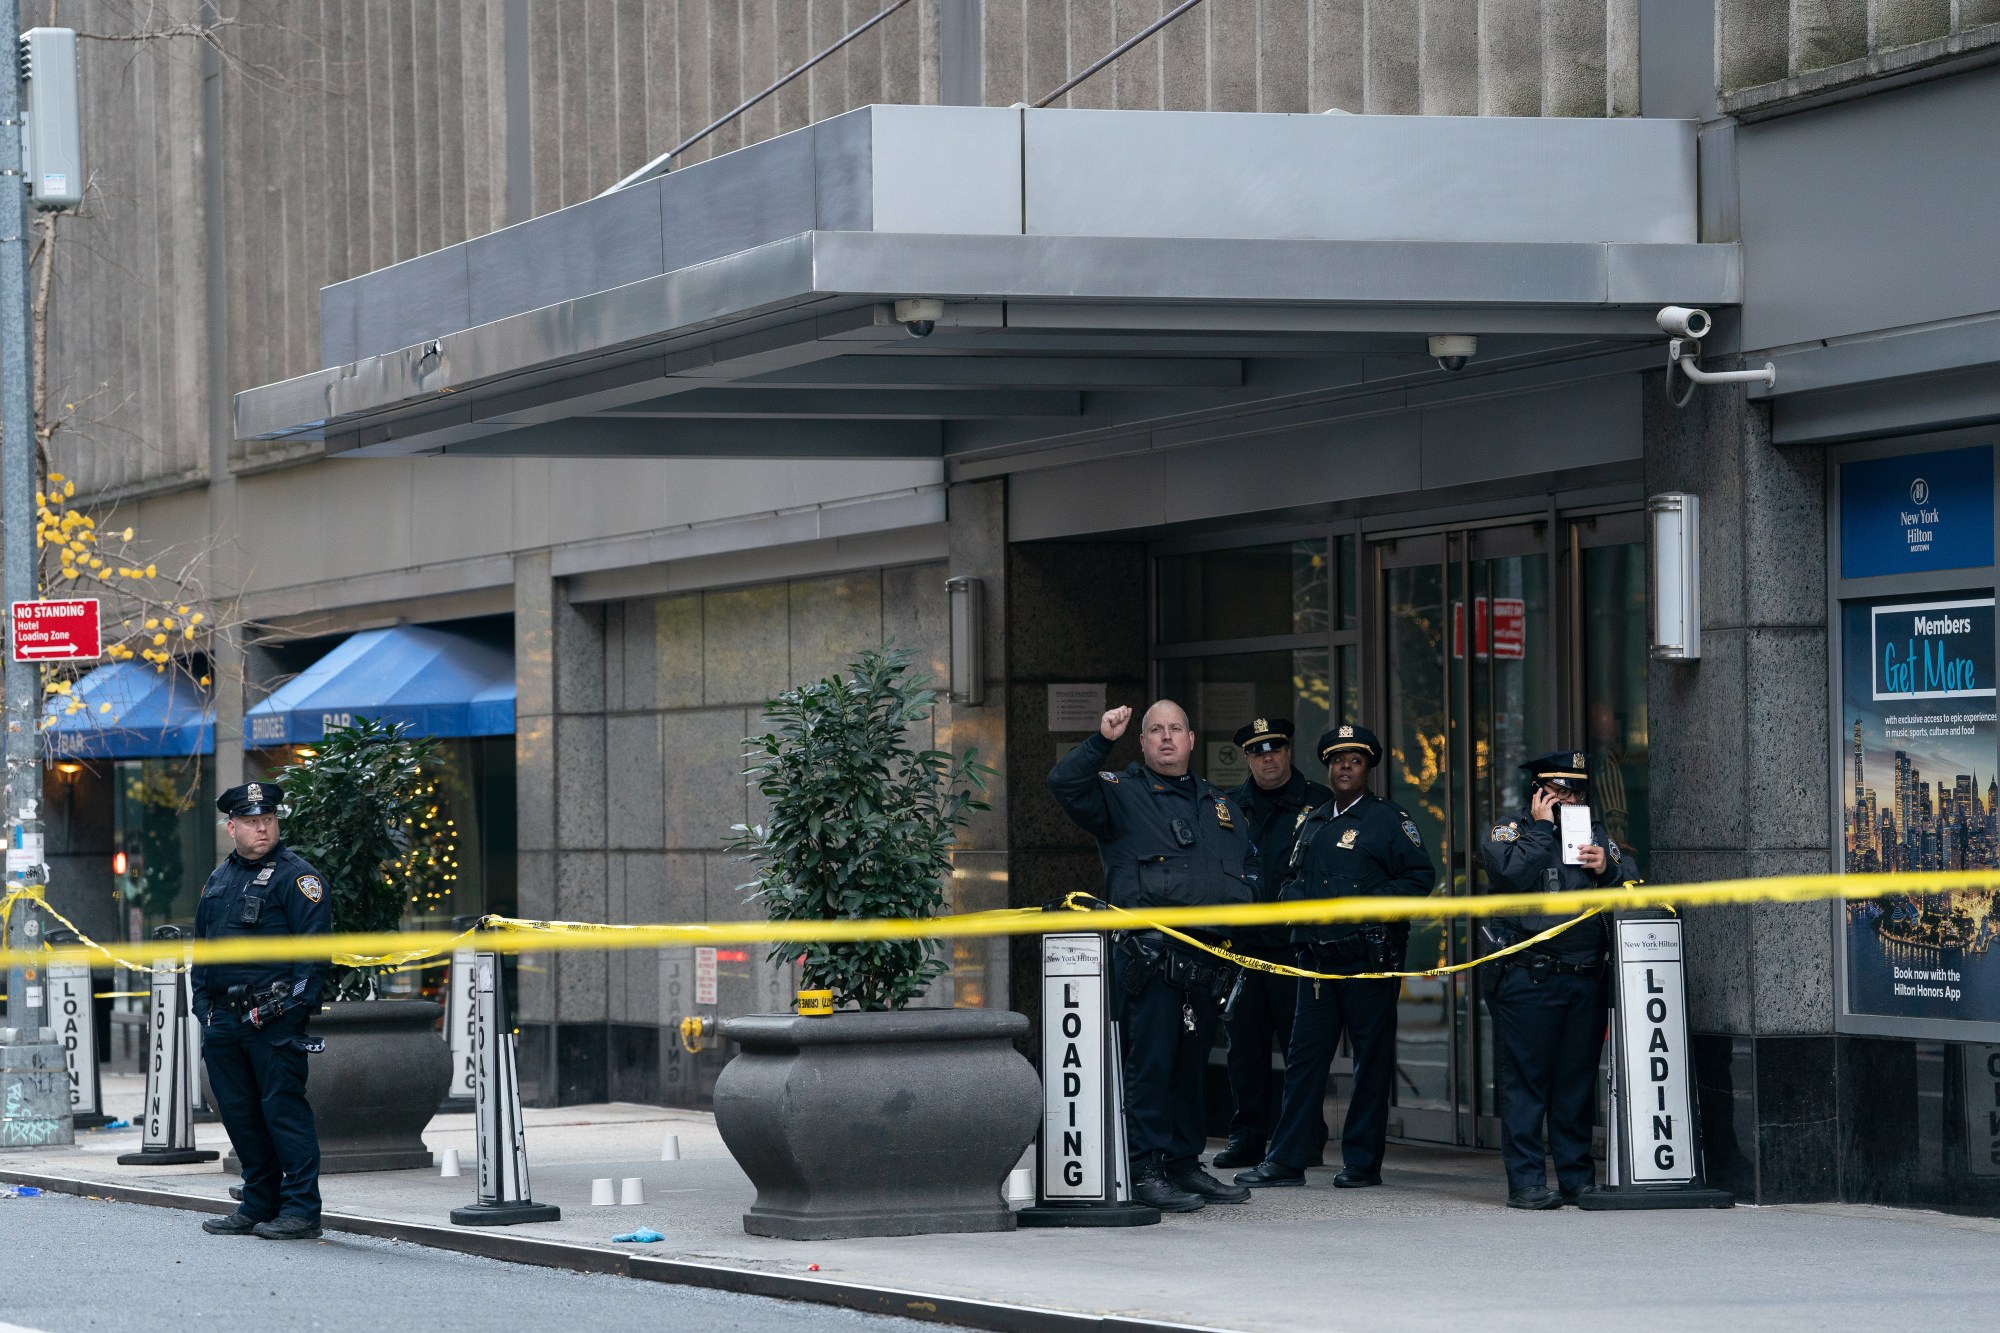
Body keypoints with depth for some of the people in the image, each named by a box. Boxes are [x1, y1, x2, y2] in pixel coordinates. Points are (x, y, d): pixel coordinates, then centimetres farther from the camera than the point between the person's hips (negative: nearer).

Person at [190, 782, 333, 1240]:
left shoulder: (297, 877, -4)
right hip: (224, 1021, 7)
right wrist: (202, 1004, 15)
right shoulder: (218, 880, 18)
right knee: (239, 1114, 10)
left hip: (273, 1017, -7)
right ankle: (258, 1206, 19)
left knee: (283, 1109, -8)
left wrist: (293, 1003, -17)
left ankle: (301, 1210, -6)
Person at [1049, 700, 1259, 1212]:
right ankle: (1145, 1170, -8)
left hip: (1209, 956, 6)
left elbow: (1251, 864, 31)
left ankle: (1185, 1164, 18)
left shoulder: (1221, 804, 23)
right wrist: (1101, 742, -18)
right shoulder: (1120, 794, 6)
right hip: (1151, 954, -6)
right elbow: (1065, 785, -11)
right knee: (1150, 1063, -9)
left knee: (1193, 1065, 10)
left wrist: (1244, 896, 12)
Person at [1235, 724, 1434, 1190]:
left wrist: (1373, 901, -15)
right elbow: (1292, 879, 27)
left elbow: (1421, 876, -3)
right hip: (1317, 956, 5)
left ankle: (1363, 1162, 5)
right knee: (1304, 1056, 3)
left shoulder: (1389, 819, 1)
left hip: (1371, 959, -5)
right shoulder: (1312, 824, 19)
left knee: (1372, 1060, 0)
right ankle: (1286, 1160, 5)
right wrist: (1293, 895, 4)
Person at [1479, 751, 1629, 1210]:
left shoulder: (1594, 833, 19)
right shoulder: (1508, 833, 5)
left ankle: (1577, 1177, 12)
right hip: (1527, 978, -5)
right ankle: (1526, 1182, -3)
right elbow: (1513, 874, -16)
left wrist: (1607, 868, -4)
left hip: (1585, 978, 5)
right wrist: (1542, 828, -8)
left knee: (1578, 1082, 7)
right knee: (1526, 1081, -5)